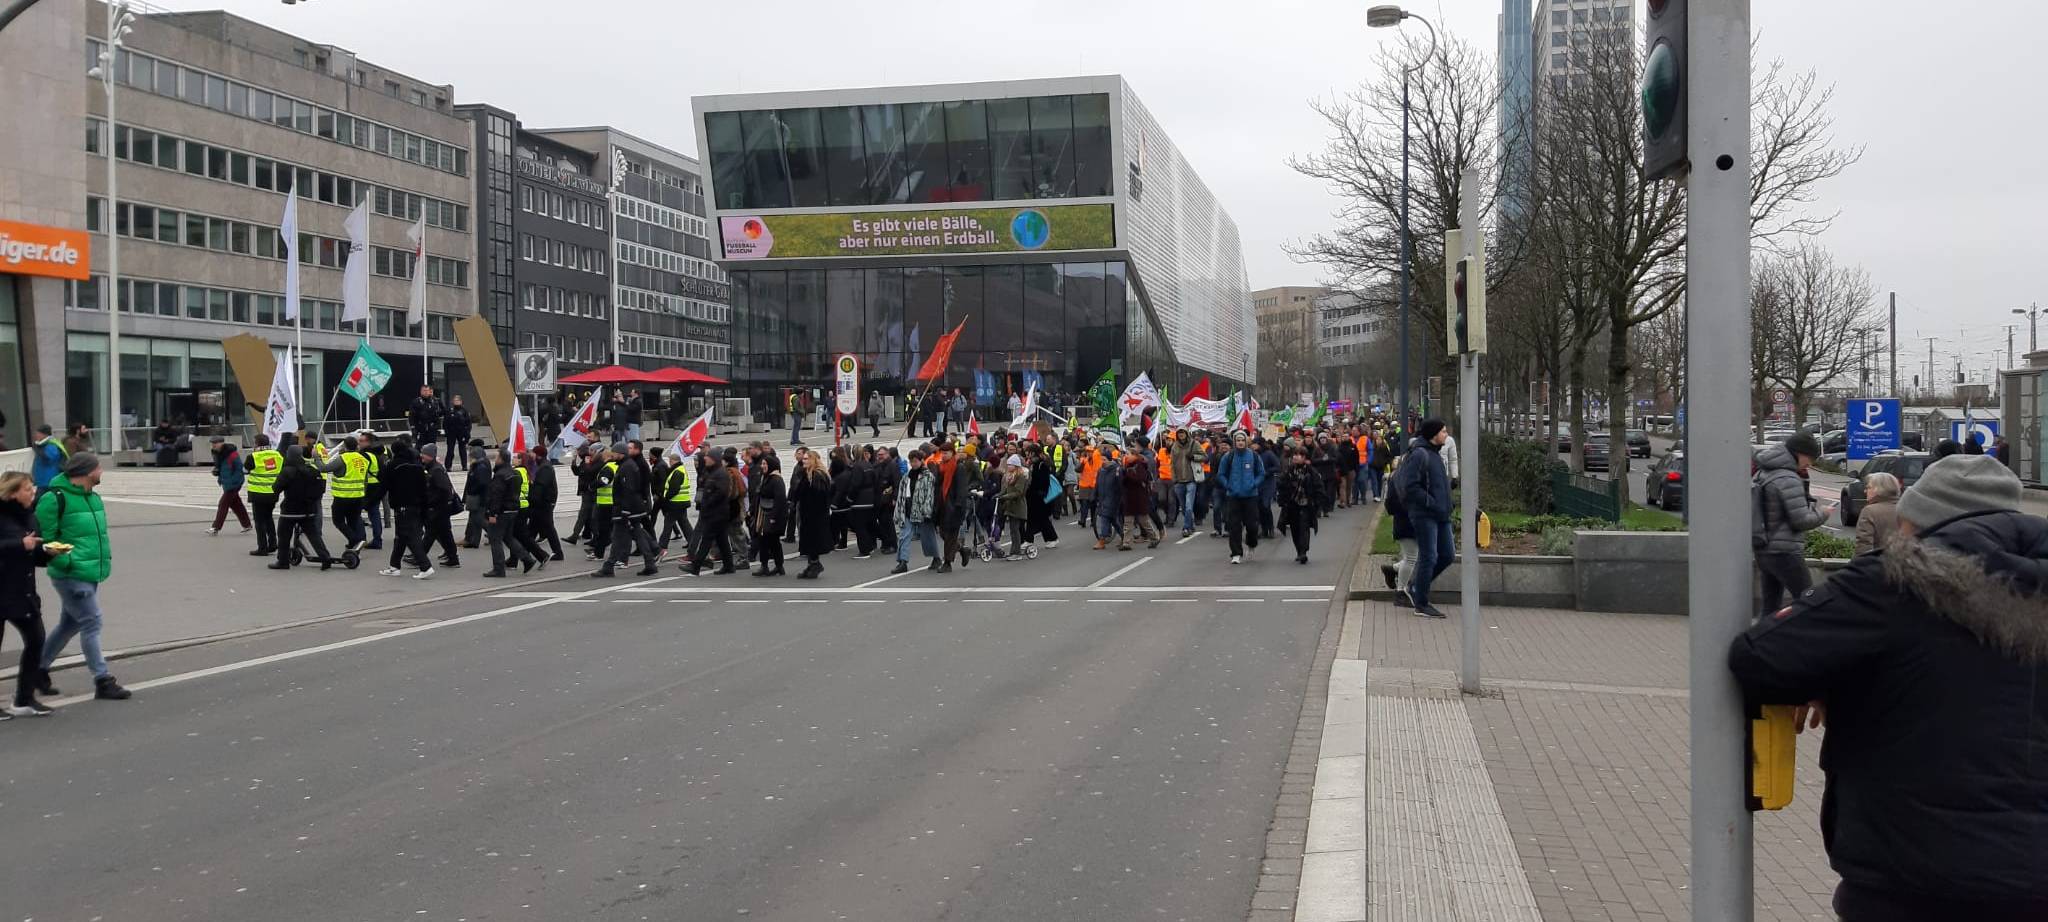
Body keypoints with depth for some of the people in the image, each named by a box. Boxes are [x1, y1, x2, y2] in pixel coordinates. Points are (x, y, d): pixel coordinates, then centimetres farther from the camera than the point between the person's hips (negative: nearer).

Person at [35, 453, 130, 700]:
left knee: (70, 623, 18)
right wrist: (66, 562, -19)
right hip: (71, 576, -9)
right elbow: (46, 539, -14)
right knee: (91, 623, -8)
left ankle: (39, 669, 34)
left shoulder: (93, 498, 14)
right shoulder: (55, 499, -14)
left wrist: (104, 558, 11)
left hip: (90, 575, 9)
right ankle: (102, 681, -3)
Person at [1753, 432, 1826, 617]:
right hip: (1785, 553, -9)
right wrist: (1822, 514, 0)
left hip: (1762, 551, 9)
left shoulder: (1762, 473, 11)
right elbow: (1801, 520, -17)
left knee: (1769, 605, 12)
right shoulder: (1788, 479, -16)